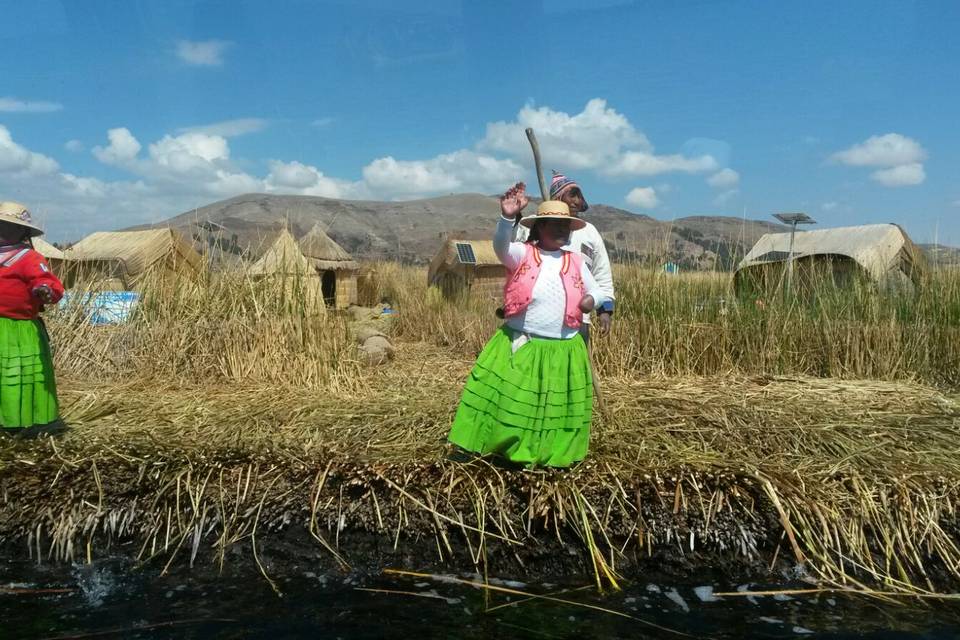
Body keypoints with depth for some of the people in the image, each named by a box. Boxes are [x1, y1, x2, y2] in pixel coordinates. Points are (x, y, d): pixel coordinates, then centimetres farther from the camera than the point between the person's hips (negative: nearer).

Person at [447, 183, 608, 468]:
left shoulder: (575, 262, 7)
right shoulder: (522, 254, -4)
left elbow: (597, 291, 16)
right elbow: (501, 246, -25)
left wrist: (592, 300, -9)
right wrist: (507, 217, -44)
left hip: (562, 351, 3)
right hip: (519, 345, -2)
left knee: (555, 408, 11)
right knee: (503, 398, -1)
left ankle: (548, 454, 30)